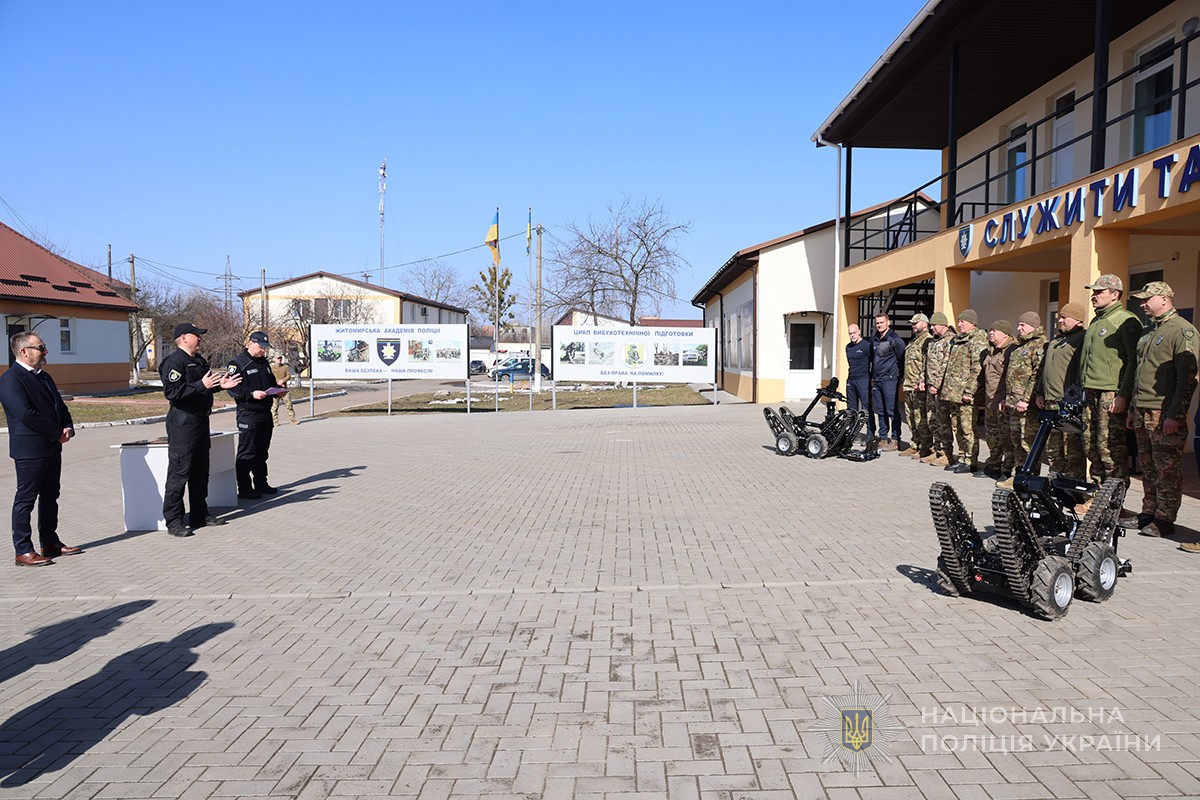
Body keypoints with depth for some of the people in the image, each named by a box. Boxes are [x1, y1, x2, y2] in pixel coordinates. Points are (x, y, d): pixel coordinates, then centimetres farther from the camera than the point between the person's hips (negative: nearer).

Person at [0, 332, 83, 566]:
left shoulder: (44, 377, 15)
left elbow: (59, 405, 18)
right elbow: (26, 414, -22)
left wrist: (68, 428, -1)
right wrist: (57, 432, -15)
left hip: (52, 448, 9)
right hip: (29, 450, -9)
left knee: (50, 496, 15)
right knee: (26, 499, -1)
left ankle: (51, 543, 26)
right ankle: (23, 551, 7)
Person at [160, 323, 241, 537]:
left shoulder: (200, 360, 16)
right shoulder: (174, 362, -13)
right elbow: (171, 391, -23)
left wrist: (220, 385, 9)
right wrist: (201, 385, -25)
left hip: (201, 419, 10)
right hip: (183, 421, -9)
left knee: (200, 470, 15)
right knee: (179, 473, -6)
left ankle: (200, 514, 25)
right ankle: (173, 521, 0)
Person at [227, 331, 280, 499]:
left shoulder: (264, 363, 17)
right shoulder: (238, 362, -8)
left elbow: (272, 383, 27)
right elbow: (233, 388, -16)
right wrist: (252, 394, -27)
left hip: (265, 412, 8)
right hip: (248, 414, -8)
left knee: (262, 451, 15)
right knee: (246, 452, -4)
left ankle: (261, 484, 25)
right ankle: (244, 489, 1)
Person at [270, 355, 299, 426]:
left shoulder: (285, 367, 13)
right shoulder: (271, 367, 6)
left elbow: (289, 376, 2)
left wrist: (283, 380, -15)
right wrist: (277, 382, -16)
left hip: (284, 389, 2)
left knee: (289, 404, 0)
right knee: (275, 406, -2)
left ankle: (293, 419, 5)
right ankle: (275, 421, 4)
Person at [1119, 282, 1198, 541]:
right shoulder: (1150, 332, 19)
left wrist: (1175, 414, -19)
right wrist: (1133, 408, 22)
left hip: (1165, 415, -9)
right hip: (1143, 413, 9)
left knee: (1167, 470, -3)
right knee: (1148, 468, 12)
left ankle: (1164, 520, 2)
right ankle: (1148, 514, 19)